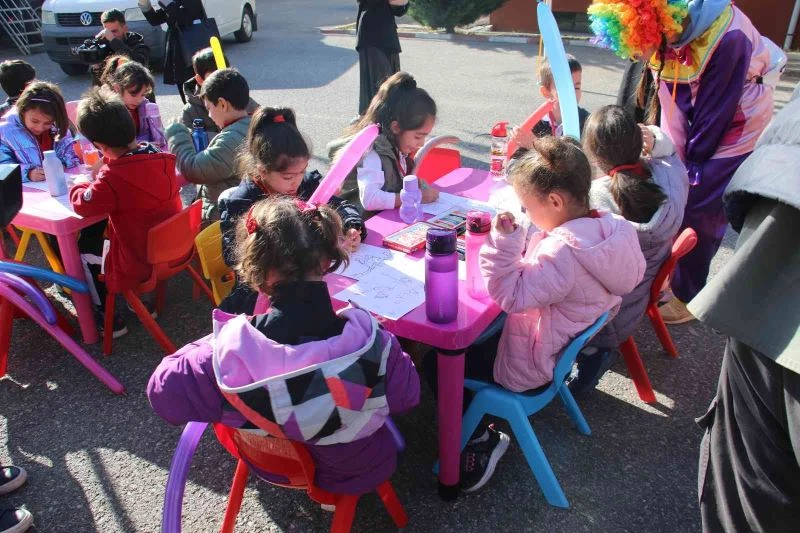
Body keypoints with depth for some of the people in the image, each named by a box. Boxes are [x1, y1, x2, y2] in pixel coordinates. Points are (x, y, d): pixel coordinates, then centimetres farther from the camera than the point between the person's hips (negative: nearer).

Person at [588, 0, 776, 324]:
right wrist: (674, 153, -8)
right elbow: (672, 102, -7)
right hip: (695, 125, 6)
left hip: (733, 129, -6)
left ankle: (687, 297, 12)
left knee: (698, 214, -4)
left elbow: (716, 108, -23)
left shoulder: (727, 38, -32)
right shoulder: (665, 34, -14)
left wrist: (692, 162, -12)